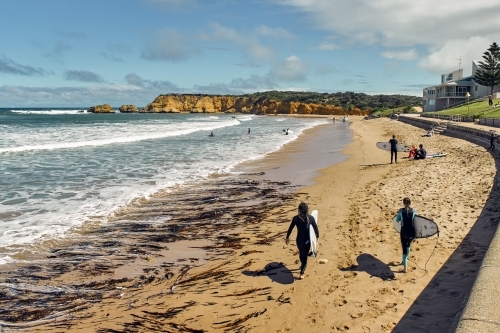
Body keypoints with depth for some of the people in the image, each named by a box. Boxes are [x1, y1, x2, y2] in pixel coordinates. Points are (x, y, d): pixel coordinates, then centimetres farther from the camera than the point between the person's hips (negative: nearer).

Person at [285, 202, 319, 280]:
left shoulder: (296, 218, -11)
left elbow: (290, 228, -5)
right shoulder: (310, 218, -12)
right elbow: (315, 228, -4)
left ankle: (302, 266, 50)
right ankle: (302, 273, 4)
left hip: (299, 240, 2)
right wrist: (317, 236, 14)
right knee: (305, 256, 9)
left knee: (301, 253, 27)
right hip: (307, 240, -2)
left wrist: (287, 237, 9)